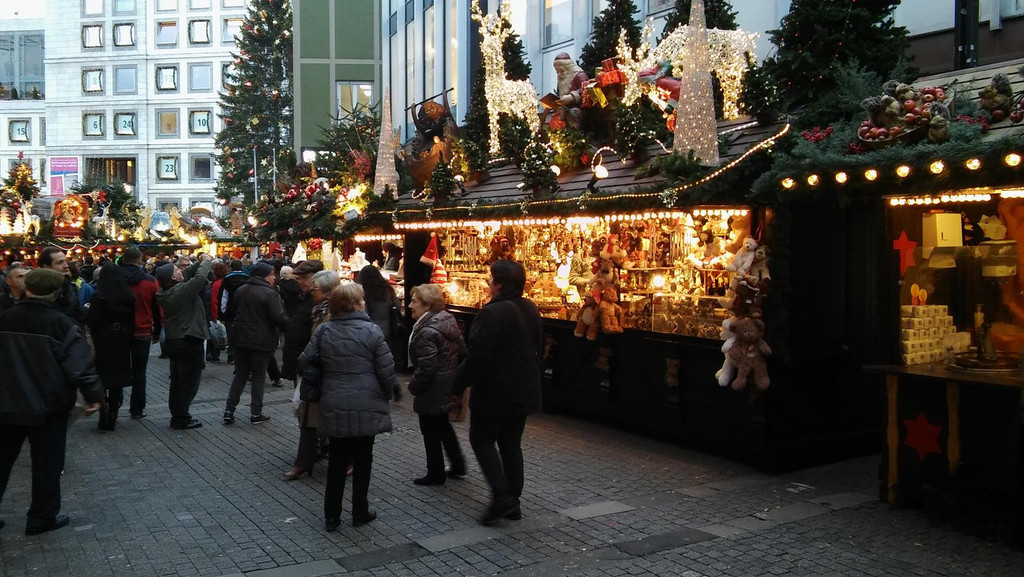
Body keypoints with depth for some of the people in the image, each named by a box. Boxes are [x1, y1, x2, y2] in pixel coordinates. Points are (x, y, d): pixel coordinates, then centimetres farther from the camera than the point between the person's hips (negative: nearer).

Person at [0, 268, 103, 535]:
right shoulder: (62, 324, -14)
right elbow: (80, 364, -18)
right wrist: (93, 395, -9)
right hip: (46, 407, -4)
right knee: (47, 463, 8)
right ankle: (42, 517, 16)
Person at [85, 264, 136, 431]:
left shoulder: (99, 297, -14)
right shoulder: (128, 296, 0)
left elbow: (91, 321, -15)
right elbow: (132, 320, 5)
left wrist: (87, 310, 4)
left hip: (103, 343, -4)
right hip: (122, 342, 4)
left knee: (101, 378, 6)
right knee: (118, 379, 12)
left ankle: (104, 416, 0)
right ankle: (112, 417, 17)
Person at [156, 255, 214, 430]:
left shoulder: (165, 293, 5)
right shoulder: (182, 290, -21)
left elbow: (186, 276, 14)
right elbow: (200, 277, -26)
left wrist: (199, 263, 7)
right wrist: (206, 261, -8)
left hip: (173, 341, 9)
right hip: (189, 342, -9)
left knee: (177, 381, 17)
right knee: (189, 382, 0)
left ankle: (177, 416, 24)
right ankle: (181, 419, 3)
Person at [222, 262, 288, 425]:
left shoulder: (241, 290, 6)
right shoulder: (270, 294, -15)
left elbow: (230, 312, 14)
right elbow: (278, 318, -20)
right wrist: (290, 323, -2)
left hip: (240, 338, 6)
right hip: (260, 341, -6)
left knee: (240, 374, 15)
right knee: (258, 376, 6)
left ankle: (229, 411, 11)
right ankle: (256, 413, 9)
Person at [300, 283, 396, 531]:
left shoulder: (323, 331, -2)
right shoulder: (371, 331, -11)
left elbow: (304, 362, -1)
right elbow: (386, 370, -10)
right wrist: (386, 396, 8)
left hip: (333, 407, 3)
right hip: (365, 407, -3)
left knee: (337, 462, 13)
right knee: (362, 461, 12)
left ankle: (331, 516, 17)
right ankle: (360, 512, 21)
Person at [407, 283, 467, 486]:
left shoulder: (427, 332, -25)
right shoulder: (448, 320, 3)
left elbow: (426, 368, -26)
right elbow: (462, 350, 10)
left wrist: (413, 386, -10)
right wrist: (456, 377, 17)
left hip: (432, 391, -9)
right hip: (449, 384, 10)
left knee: (431, 432, 7)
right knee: (443, 426, 25)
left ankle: (435, 474, 19)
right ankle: (458, 465, 31)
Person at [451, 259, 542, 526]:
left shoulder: (493, 313, -21)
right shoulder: (530, 310, 7)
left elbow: (476, 356, -22)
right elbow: (535, 350, 15)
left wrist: (458, 388, -11)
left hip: (495, 392, -8)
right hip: (524, 391, 8)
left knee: (482, 440, 7)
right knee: (511, 444, 15)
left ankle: (502, 496, -3)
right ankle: (513, 503, 19)